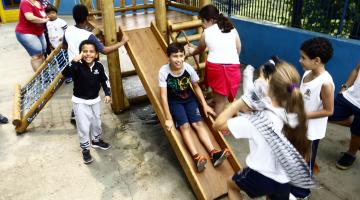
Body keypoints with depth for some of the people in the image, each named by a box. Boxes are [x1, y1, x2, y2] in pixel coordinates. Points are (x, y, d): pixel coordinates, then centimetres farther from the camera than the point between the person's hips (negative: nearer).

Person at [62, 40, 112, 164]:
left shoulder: (99, 66, -9)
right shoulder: (78, 66, -21)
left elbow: (104, 80, 4)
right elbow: (65, 73, -38)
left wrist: (107, 94, -2)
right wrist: (74, 61, -46)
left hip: (95, 100, 4)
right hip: (80, 102, -4)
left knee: (96, 123, 22)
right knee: (84, 127, 2)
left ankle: (96, 140, 48)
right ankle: (85, 149, 22)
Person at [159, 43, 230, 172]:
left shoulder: (188, 68, -16)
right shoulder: (164, 71, -24)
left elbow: (196, 87, 0)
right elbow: (163, 95, -24)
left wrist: (205, 105, -1)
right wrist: (168, 118, -25)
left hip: (189, 99, 3)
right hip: (174, 102, -2)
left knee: (198, 123, -15)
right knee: (184, 126, -22)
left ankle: (213, 153, -22)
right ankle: (196, 157, -34)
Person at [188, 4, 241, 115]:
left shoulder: (206, 33, 8)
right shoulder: (232, 28, 14)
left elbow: (200, 50, 26)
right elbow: (239, 48, 13)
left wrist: (192, 51, 48)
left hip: (215, 66, -2)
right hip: (233, 67, 2)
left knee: (219, 99, 8)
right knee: (221, 98, 9)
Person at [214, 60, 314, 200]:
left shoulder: (258, 120, -32)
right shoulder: (295, 115, -15)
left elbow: (218, 124, -25)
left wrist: (241, 101, -22)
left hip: (261, 177, -4)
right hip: (285, 180, 5)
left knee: (231, 184, 28)